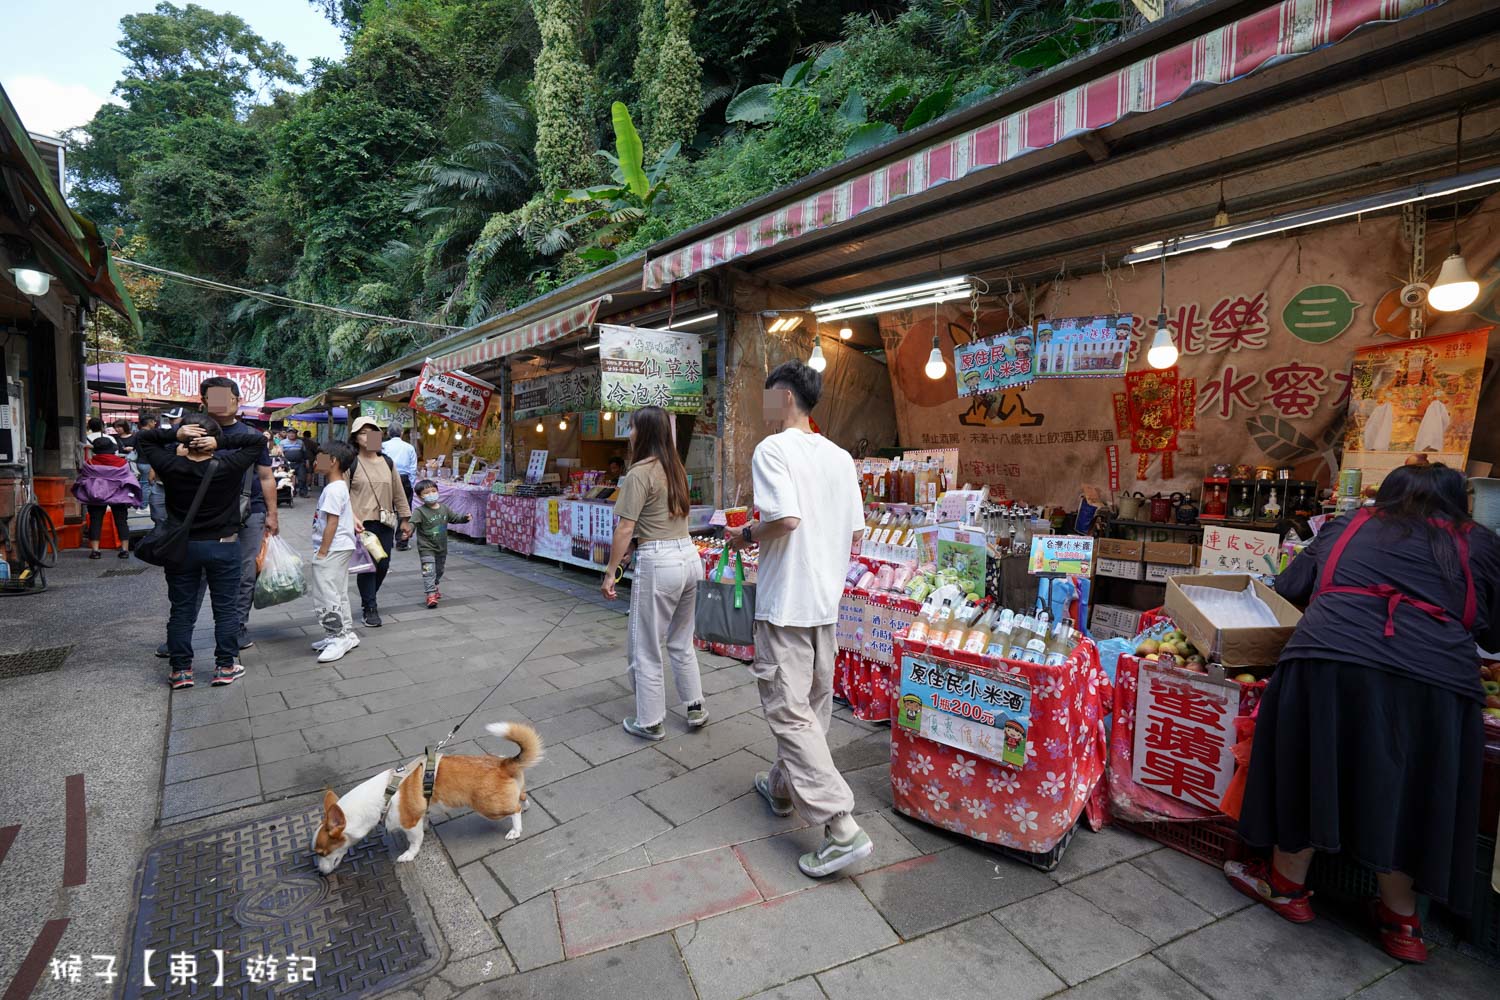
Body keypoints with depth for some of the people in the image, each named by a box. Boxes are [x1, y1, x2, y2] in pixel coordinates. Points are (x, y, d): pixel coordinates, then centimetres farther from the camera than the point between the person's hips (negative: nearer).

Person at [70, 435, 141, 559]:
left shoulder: (90, 463, -5)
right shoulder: (122, 463, -5)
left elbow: (82, 477, 4)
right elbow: (129, 477, 3)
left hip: (95, 495, 0)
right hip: (119, 496, 0)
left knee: (95, 522, 5)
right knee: (121, 521, 5)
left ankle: (95, 550, 0)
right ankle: (125, 549, 1)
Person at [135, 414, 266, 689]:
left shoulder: (171, 466, -9)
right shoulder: (229, 466, -14)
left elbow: (142, 438, 4)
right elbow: (258, 440, -5)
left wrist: (174, 434, -11)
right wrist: (220, 444, -14)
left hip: (182, 547, 2)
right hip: (223, 546, -2)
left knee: (181, 611, 11)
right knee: (225, 609, 7)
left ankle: (181, 670, 16)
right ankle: (225, 667, 12)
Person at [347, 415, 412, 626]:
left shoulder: (387, 462, 12)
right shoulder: (351, 463, -2)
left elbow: (398, 492, 16)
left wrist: (405, 518, 16)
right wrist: (352, 518, -18)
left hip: (386, 522, 4)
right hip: (363, 523, -4)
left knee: (383, 565, 5)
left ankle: (368, 599, 30)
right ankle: (370, 609, 11)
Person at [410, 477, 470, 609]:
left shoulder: (444, 508, 3)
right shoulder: (419, 511, -14)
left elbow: (454, 518, 15)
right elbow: (412, 523, -26)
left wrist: (465, 518, -2)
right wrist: (408, 532, -45)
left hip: (442, 547, 6)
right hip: (426, 548, -6)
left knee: (439, 570, 21)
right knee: (428, 571, -12)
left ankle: (434, 587, 43)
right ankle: (431, 594, -14)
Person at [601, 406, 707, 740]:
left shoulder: (640, 472, -11)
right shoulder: (675, 468, 11)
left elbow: (625, 529, -13)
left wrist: (610, 573, -7)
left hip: (658, 563, -8)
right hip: (689, 556, 8)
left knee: (647, 648, 7)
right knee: (681, 641, 22)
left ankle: (651, 722, 18)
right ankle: (695, 708, 30)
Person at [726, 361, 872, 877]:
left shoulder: (772, 449, -14)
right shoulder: (839, 456, 8)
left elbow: (785, 519, -27)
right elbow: (854, 532, 11)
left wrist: (747, 536, -9)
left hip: (784, 602, -8)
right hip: (826, 601, 8)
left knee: (789, 711, -1)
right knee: (811, 705, 18)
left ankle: (842, 829, -3)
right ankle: (782, 788, 38)